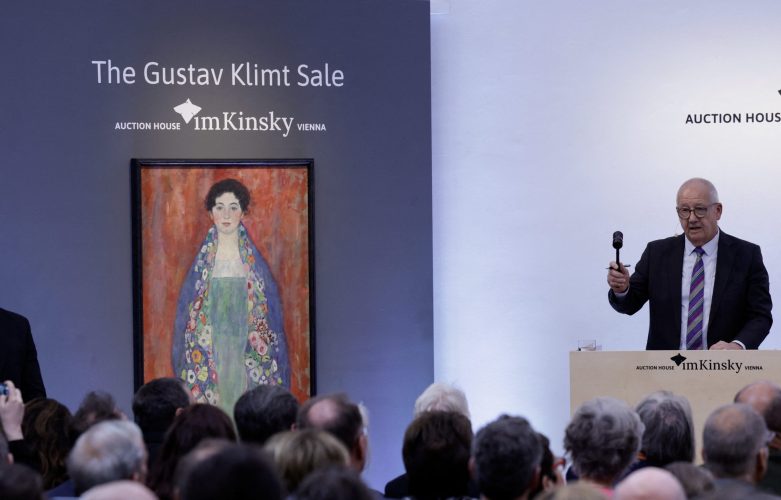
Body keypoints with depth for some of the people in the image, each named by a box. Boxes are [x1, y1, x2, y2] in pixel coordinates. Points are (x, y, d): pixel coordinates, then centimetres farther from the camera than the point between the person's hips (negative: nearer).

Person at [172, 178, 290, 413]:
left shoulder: (254, 261, 4)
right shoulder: (202, 259, 5)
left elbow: (269, 311, 6)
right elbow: (187, 309, 7)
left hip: (247, 355, 0)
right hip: (208, 354, 0)